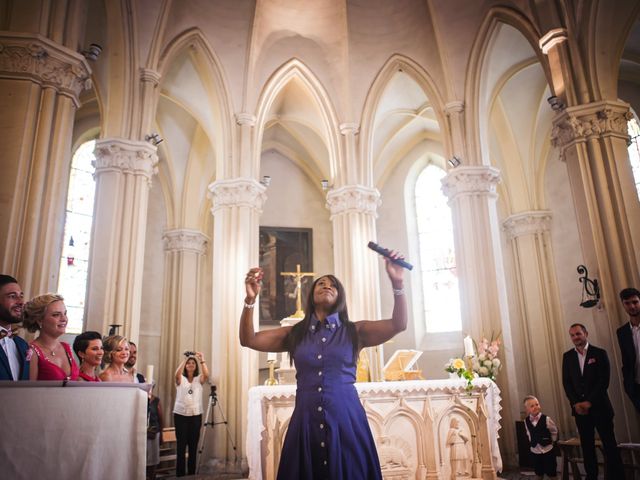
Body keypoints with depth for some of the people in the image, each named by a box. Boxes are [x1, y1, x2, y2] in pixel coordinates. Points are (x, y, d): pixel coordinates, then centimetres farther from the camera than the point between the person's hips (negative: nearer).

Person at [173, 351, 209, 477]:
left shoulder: (199, 379, 7)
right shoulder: (181, 379, 4)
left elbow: (206, 375, -15)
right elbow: (177, 373, -20)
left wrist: (202, 360, -24)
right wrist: (184, 359, -28)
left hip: (196, 416, 2)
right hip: (181, 415, -1)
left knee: (193, 447, 6)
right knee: (181, 446, -2)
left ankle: (192, 474, 15)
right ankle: (180, 475, 7)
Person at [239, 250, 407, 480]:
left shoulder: (354, 331, 4)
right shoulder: (295, 334, 9)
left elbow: (398, 324, -7)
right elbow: (248, 339, 4)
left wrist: (397, 282, -21)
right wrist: (250, 300, -11)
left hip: (346, 419, -1)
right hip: (306, 421, 1)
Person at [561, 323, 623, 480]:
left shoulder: (599, 353, -2)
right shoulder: (567, 356, 8)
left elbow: (604, 381, -9)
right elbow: (566, 383, 5)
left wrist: (589, 402, -14)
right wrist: (576, 403, -7)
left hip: (599, 406, -3)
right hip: (579, 408, 3)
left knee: (609, 444, 1)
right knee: (587, 445, 7)